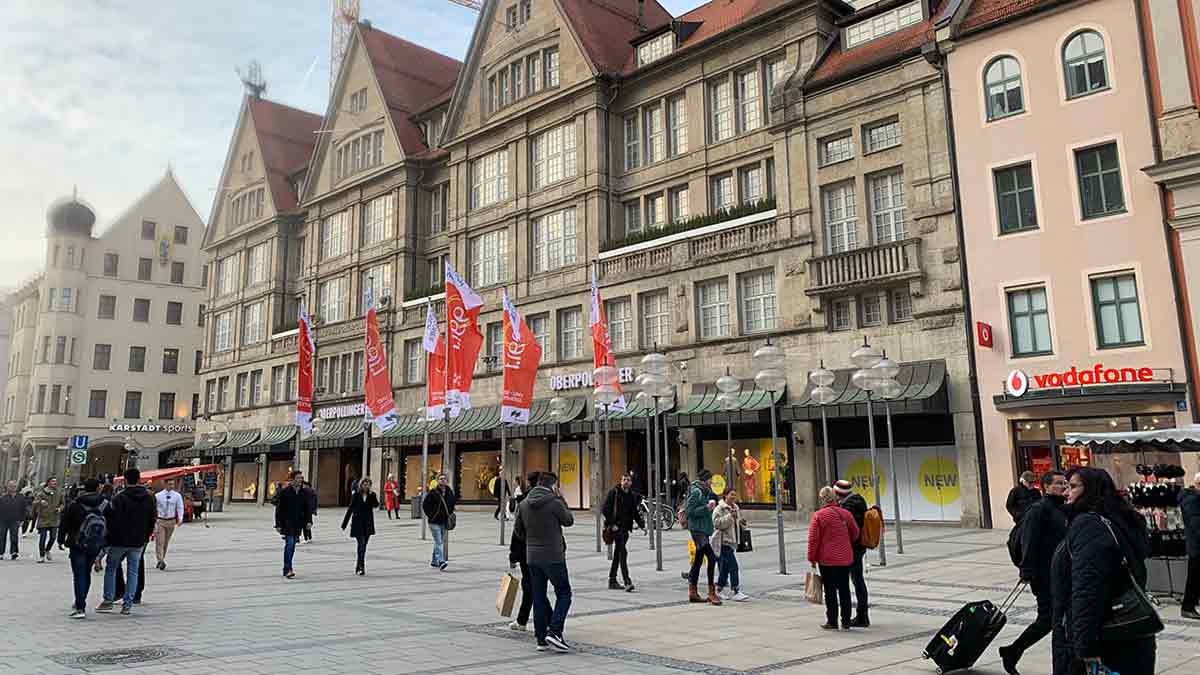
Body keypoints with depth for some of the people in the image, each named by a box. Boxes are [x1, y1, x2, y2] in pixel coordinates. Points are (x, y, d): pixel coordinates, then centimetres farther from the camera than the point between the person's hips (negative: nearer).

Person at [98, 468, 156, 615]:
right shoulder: (149, 498, 2)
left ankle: (108, 600, 15)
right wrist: (146, 536, 17)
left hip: (119, 540, -3)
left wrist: (109, 535, 0)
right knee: (133, 572, 8)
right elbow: (153, 519, 8)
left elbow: (109, 518, -14)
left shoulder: (119, 498, -14)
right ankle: (128, 604, 7)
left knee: (110, 568, 15)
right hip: (138, 542, 4)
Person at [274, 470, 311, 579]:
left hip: (298, 523, 5)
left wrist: (309, 521, -2)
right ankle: (288, 569, -19)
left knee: (292, 546, 9)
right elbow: (279, 509, -4)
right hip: (287, 522, -5)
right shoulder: (284, 492, -5)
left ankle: (287, 570, 18)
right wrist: (278, 524, -7)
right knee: (289, 543, -17)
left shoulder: (304, 493, 8)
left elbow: (307, 508, 11)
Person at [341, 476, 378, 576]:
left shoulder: (372, 495, 4)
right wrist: (344, 523, 7)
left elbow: (376, 505, -12)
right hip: (357, 523, -2)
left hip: (368, 524, 2)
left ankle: (358, 566, 23)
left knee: (363, 546, 10)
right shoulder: (356, 495, 0)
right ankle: (361, 567, -17)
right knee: (361, 544, -14)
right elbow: (350, 509, 5)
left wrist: (371, 494, -18)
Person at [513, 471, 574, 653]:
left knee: (538, 598, 12)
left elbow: (517, 530, 10)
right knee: (564, 594, 5)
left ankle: (541, 639, 14)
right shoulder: (554, 502, -14)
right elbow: (569, 520, 1)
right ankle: (554, 632, -8)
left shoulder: (524, 504, 4)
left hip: (532, 557, 6)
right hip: (553, 556, -6)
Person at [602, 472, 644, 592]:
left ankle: (612, 581, 23)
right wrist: (612, 524, -14)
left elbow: (635, 513, 19)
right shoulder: (614, 492, -6)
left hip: (626, 528, 7)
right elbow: (604, 509, -10)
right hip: (616, 528, -7)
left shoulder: (632, 496, 12)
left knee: (617, 554, 14)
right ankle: (627, 581, -19)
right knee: (623, 552, -15)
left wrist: (641, 524, 6)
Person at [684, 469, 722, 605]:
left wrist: (713, 503, 5)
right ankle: (711, 592, -12)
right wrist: (706, 507, -20)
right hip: (697, 529, -10)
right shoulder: (696, 492, -13)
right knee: (711, 557, -16)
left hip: (704, 530, 10)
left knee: (698, 560, 13)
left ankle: (692, 592, 20)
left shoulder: (706, 491, 15)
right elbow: (690, 511, -17)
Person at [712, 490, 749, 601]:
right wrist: (730, 516, -26)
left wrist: (741, 523, 8)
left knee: (725, 567, 14)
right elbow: (717, 523, -22)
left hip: (731, 541, 9)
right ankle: (735, 592, -11)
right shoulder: (719, 509, -10)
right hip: (723, 541, -9)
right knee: (733, 566, -13)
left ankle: (719, 590, 23)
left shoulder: (735, 508, 17)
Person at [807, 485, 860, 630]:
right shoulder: (845, 513, 2)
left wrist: (812, 558, -2)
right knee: (844, 589, 11)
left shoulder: (818, 515, -12)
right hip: (845, 558, 4)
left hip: (827, 559, -4)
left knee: (830, 590, 4)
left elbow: (813, 539, -12)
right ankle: (846, 622, 15)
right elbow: (855, 533, 11)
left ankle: (832, 622, 8)